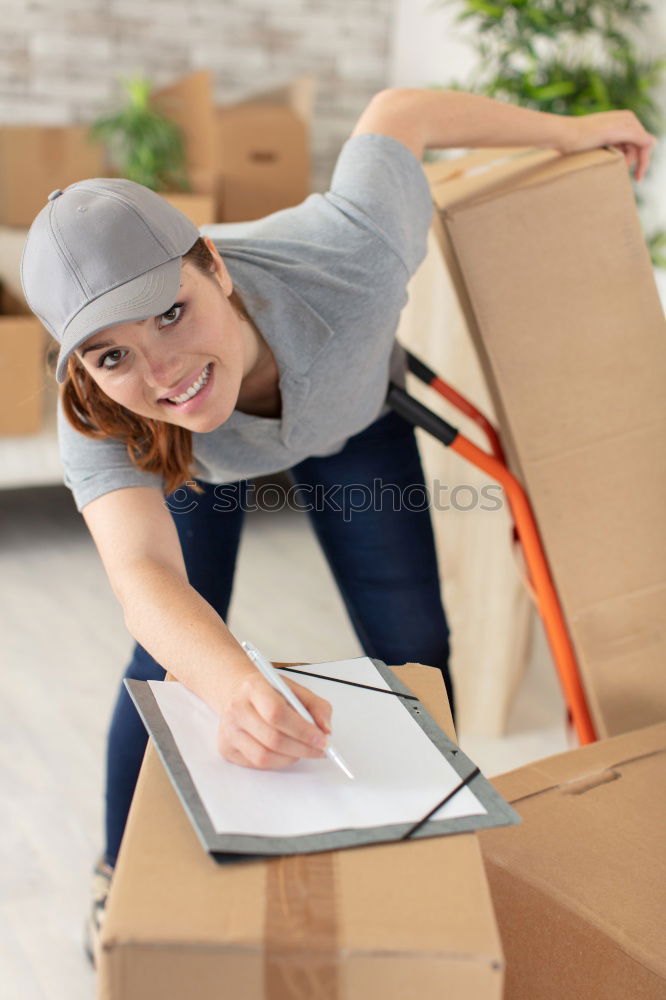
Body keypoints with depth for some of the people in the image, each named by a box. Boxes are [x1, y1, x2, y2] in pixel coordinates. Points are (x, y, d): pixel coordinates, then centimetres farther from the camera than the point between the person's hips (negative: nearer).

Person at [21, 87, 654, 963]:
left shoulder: (348, 264, -44)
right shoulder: (99, 419, -41)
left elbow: (397, 114, -26)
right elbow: (147, 582, -54)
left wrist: (570, 131, -10)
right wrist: (239, 690, -77)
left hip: (347, 410, 1)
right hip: (186, 454, 0)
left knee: (413, 651, -2)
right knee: (174, 666, -6)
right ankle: (123, 877, 22)